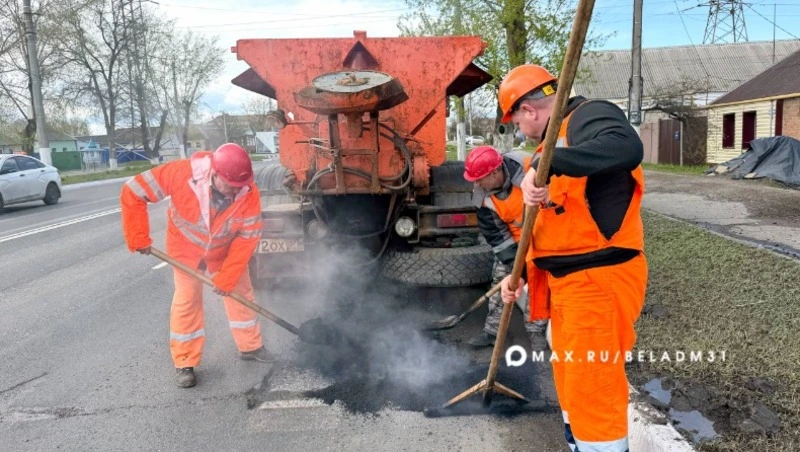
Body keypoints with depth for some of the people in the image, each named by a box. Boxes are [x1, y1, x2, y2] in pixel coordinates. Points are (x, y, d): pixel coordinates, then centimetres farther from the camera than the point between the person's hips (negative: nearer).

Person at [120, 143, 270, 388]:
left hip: (225, 247, 2)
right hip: (186, 246, -2)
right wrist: (138, 238, -26)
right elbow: (133, 192, -28)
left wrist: (227, 275, -25)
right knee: (187, 300, -1)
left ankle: (250, 346, 28)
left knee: (241, 291, 9)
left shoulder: (249, 194, -31)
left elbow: (248, 236, -22)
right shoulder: (182, 173, -37)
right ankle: (184, 363, 12)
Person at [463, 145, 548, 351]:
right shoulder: (483, 197, -17)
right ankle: (493, 329, 14)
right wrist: (513, 260, -17)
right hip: (512, 239, 4)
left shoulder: (529, 170, -34)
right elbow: (494, 232, -12)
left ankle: (537, 329, 9)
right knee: (501, 278, 4)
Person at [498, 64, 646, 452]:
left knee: (594, 391, -3)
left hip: (599, 281, -10)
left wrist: (546, 165, -38)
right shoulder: (558, 136, 19)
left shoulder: (589, 116, -11)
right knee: (570, 380, 22)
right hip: (566, 279, 10)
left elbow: (626, 148, -36)